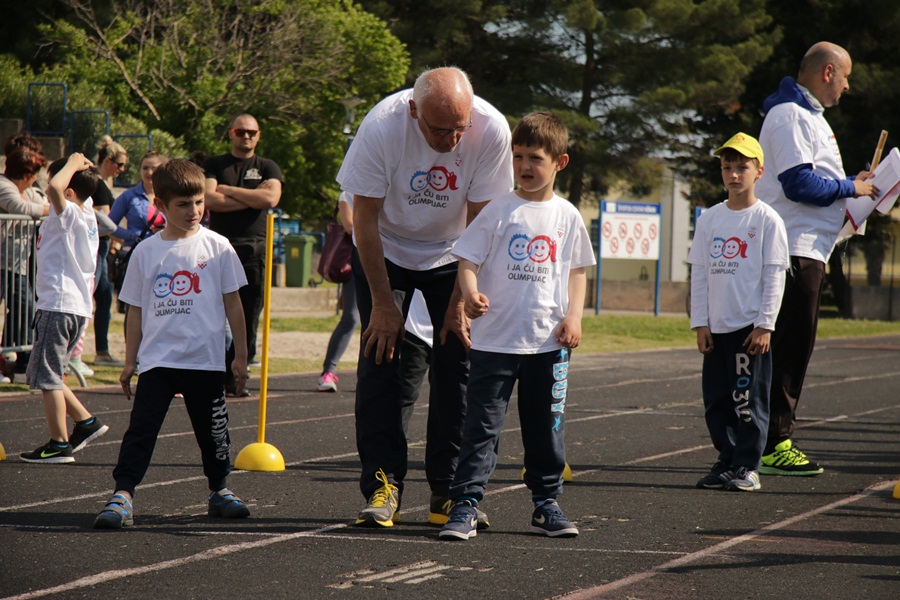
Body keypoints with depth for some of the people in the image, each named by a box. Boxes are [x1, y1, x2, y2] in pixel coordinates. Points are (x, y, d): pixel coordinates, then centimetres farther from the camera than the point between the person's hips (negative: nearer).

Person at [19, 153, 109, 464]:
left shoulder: (69, 215, -14)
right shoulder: (86, 213, 12)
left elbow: (54, 188, -35)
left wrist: (72, 164, -19)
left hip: (58, 306, -10)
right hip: (79, 306, 10)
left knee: (47, 377, -3)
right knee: (47, 376, 18)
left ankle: (59, 445, -2)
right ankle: (86, 422, 18)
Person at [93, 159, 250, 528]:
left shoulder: (216, 247, 1)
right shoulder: (146, 252, 3)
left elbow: (232, 303, 5)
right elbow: (136, 311, 9)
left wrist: (240, 354, 4)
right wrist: (130, 361, 8)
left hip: (206, 359, 0)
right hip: (157, 359, 0)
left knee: (213, 430, 10)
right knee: (141, 426, -9)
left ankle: (220, 491, 28)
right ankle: (122, 496, -12)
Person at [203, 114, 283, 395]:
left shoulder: (268, 168, 14)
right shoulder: (214, 165, 12)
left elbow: (271, 198, -6)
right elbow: (210, 199, -6)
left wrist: (227, 190, -4)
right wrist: (252, 198, -5)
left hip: (254, 248, 2)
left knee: (248, 317, -1)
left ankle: (234, 377, 3)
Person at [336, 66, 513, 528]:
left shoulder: (491, 130, -27)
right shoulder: (381, 127, -30)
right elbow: (365, 220, -20)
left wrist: (461, 300, -17)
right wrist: (383, 303, -18)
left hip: (452, 253, 1)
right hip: (385, 250, -1)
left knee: (457, 362, -8)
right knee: (379, 358, -11)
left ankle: (448, 491, -1)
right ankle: (382, 485, -7)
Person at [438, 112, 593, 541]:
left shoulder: (567, 216, 6)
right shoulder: (499, 211, -3)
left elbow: (577, 271, 15)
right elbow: (467, 260, -5)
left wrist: (574, 316, 1)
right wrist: (471, 293, -26)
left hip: (549, 342, 3)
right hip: (494, 340, -3)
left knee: (547, 426, 11)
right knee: (481, 425, -4)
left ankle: (546, 503, 22)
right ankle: (465, 504, -3)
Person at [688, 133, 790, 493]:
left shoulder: (767, 220, -2)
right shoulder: (709, 220, 9)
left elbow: (774, 276, -4)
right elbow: (699, 274, 10)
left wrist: (764, 325, -9)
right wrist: (700, 323, 4)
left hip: (751, 327, -4)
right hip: (716, 327, 4)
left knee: (748, 398, -3)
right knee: (716, 400, 6)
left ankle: (747, 466, 4)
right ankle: (727, 460, 16)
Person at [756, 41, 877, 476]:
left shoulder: (809, 116, 21)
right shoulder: (790, 116, -12)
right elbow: (798, 184, -20)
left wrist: (851, 184, 11)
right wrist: (850, 187, -10)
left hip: (808, 250, 11)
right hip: (793, 249, -11)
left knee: (795, 347, 10)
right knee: (789, 346, -11)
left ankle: (777, 440, 14)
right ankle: (773, 445, -10)